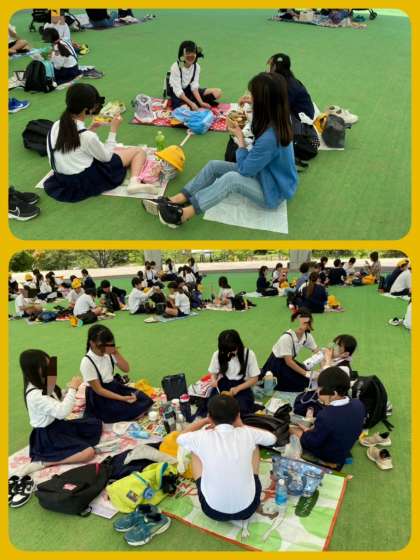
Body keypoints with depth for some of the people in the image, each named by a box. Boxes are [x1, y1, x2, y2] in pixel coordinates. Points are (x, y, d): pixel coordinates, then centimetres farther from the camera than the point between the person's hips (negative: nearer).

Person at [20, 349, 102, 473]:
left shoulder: (43, 385, 0)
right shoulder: (34, 395, -29)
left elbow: (58, 406, 11)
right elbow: (62, 412, -33)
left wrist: (70, 388, -6)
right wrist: (72, 389, -23)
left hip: (58, 425, 9)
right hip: (47, 436, -9)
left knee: (96, 424, 11)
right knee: (88, 452, -20)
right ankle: (44, 462, -14)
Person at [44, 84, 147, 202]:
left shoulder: (56, 126, -5)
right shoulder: (87, 136, -25)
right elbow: (106, 157, -8)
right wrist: (113, 130, -4)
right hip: (87, 181, -7)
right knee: (139, 151, 1)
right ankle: (134, 182, -19)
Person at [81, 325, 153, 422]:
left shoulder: (108, 353, -6)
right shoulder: (87, 362, -23)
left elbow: (126, 369, -3)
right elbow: (98, 389, -21)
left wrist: (116, 352, -18)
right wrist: (122, 398, -25)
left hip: (114, 386, 7)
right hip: (99, 397, -6)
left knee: (145, 401, -7)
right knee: (133, 409, -18)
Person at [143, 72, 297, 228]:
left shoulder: (269, 138, -33)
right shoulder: (277, 122, -6)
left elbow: (244, 169, -22)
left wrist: (240, 137, -12)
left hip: (272, 193, -9)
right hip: (266, 175, 9)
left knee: (231, 178, -34)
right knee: (213, 166, -2)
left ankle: (182, 214, -25)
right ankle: (173, 201, -5)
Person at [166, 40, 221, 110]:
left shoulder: (197, 67, -7)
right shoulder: (175, 67, -22)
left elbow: (194, 87, -8)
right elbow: (178, 91, -24)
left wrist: (201, 103, -22)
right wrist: (191, 103, -32)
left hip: (189, 91, 6)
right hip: (177, 94, -6)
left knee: (217, 92, -5)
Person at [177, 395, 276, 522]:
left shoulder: (203, 438, -14)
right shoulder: (247, 434, -12)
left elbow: (180, 438, 9)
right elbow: (272, 438, 11)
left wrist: (205, 421, 13)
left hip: (213, 511, -1)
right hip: (247, 508, 1)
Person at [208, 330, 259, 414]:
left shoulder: (249, 354, -8)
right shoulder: (217, 354, -1)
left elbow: (254, 379, -3)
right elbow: (213, 373, 12)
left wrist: (237, 388, -17)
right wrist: (214, 381, -13)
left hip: (242, 388, -1)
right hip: (222, 387, 1)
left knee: (241, 409, -31)